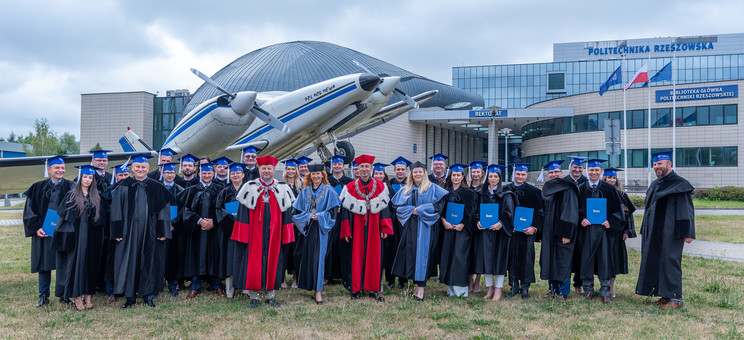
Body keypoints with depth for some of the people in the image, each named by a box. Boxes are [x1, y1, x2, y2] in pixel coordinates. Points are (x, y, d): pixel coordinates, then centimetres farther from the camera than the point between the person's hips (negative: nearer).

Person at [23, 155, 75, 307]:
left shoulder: (70, 187, 3)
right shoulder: (38, 188, 6)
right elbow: (29, 210, 6)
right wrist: (36, 228, -7)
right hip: (43, 232, 1)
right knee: (44, 263, 6)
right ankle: (44, 296, 16)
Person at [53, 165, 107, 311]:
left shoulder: (98, 197, 8)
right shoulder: (71, 196, 2)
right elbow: (64, 216, 0)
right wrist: (67, 236, -8)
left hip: (92, 237, 2)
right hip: (76, 236, -2)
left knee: (91, 264, 4)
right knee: (76, 263, -2)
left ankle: (89, 296, 10)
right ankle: (77, 297, 4)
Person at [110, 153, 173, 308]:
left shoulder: (156, 187, 4)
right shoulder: (124, 187, 4)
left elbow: (163, 210, 2)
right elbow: (116, 211, 3)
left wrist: (162, 232, -5)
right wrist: (117, 232, -4)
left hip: (150, 232, 0)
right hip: (129, 232, 0)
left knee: (150, 261, 5)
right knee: (129, 262, 4)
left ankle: (148, 295, 17)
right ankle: (130, 297, 16)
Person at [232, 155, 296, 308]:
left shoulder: (282, 188, 5)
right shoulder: (250, 187, 1)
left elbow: (286, 212, 6)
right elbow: (243, 212, 0)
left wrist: (286, 235, 0)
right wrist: (243, 235, -7)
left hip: (274, 232, 1)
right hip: (255, 233, -1)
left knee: (272, 260, 6)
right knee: (253, 262, 1)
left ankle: (270, 296, 19)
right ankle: (253, 297, 13)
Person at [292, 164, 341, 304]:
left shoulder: (329, 190, 0)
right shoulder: (305, 191, 9)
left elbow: (333, 210, -4)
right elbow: (297, 211, 7)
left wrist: (319, 217, -14)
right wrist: (309, 216, -9)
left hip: (321, 229, -3)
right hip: (307, 228, 3)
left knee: (319, 258, -7)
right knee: (307, 257, 5)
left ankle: (318, 291, -5)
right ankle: (309, 285, 19)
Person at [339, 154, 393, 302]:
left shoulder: (380, 186, 5)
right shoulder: (350, 188, 3)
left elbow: (384, 207, 5)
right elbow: (345, 209, 1)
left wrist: (385, 228, -2)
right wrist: (346, 231, -5)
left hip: (374, 227, 1)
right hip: (357, 228, 0)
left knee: (374, 257, 3)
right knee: (357, 257, 1)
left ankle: (373, 289, 12)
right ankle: (356, 289, 11)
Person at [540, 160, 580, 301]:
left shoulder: (568, 190, -9)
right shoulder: (547, 190, 13)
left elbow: (571, 213, -15)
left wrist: (566, 234, -21)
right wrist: (541, 233, 12)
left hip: (562, 232, -7)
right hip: (549, 232, 7)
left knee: (562, 262, -1)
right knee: (550, 260, 11)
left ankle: (563, 292, 8)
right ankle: (553, 289, 22)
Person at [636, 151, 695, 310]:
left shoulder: (680, 184, -8)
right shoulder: (654, 185, 15)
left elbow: (687, 210, -13)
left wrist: (687, 233, -17)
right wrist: (646, 231, 20)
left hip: (670, 232, -8)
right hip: (655, 233, 8)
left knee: (669, 261, -5)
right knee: (656, 261, 9)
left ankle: (675, 298, 3)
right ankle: (666, 294, 18)